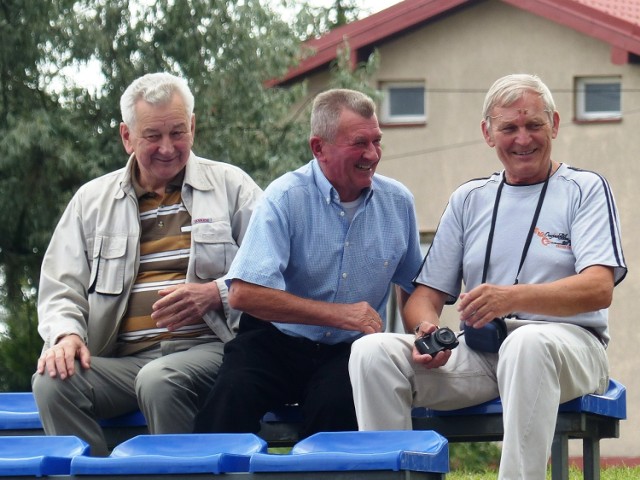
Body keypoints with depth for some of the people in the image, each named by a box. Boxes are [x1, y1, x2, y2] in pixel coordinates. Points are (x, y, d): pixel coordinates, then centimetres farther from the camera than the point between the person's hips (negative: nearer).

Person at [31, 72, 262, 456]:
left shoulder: (231, 186, 14)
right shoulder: (92, 201, 21)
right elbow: (60, 287, 17)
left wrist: (217, 293, -12)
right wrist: (66, 334, -5)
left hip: (206, 349, -3)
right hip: (122, 361, 3)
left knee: (160, 381, -37)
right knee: (53, 381, -28)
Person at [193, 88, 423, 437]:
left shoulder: (398, 201, 8)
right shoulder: (285, 197, -7)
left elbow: (412, 287, 23)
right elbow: (244, 293, -17)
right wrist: (339, 314, -16)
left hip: (348, 353, 2)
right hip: (277, 342, -2)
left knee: (336, 400, -32)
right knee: (232, 393, -32)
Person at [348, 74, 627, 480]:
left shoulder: (585, 189, 7)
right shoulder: (469, 199, 21)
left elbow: (599, 289, -9)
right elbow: (428, 294, 15)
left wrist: (512, 297, -26)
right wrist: (427, 329, -11)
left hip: (570, 344, -4)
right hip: (479, 352, 4)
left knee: (527, 344, -41)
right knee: (372, 352, -20)